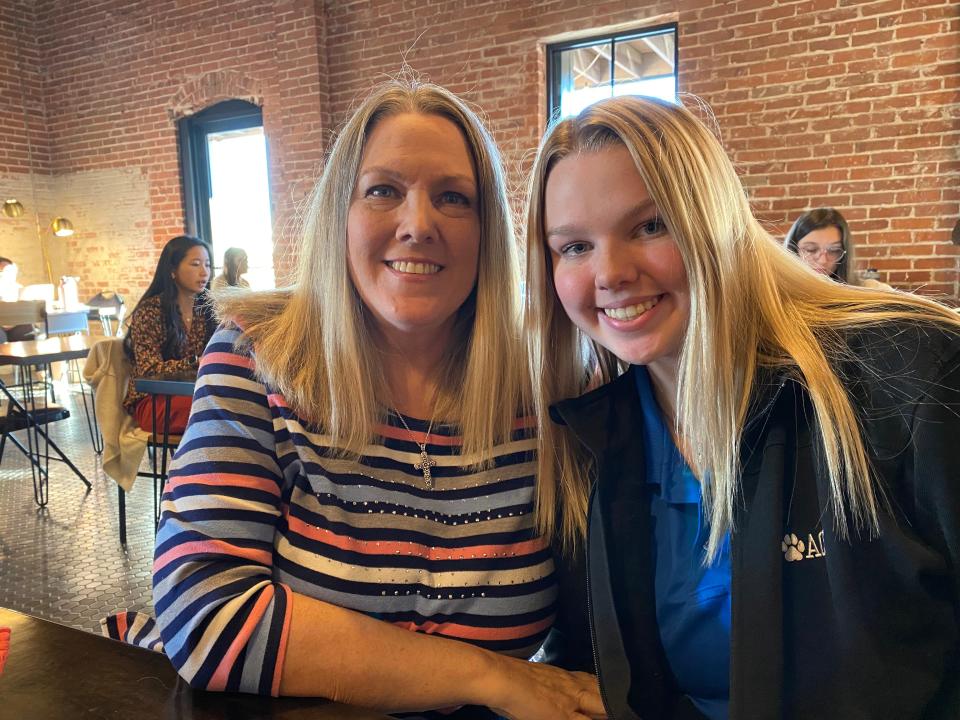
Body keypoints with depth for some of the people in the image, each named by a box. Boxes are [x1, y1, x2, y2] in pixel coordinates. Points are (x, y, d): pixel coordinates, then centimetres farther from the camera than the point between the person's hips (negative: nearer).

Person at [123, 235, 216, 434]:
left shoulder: (206, 308, 7)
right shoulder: (149, 311, -8)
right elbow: (150, 369, -15)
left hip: (191, 393, 5)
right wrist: (196, 362, -31)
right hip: (152, 401, -5)